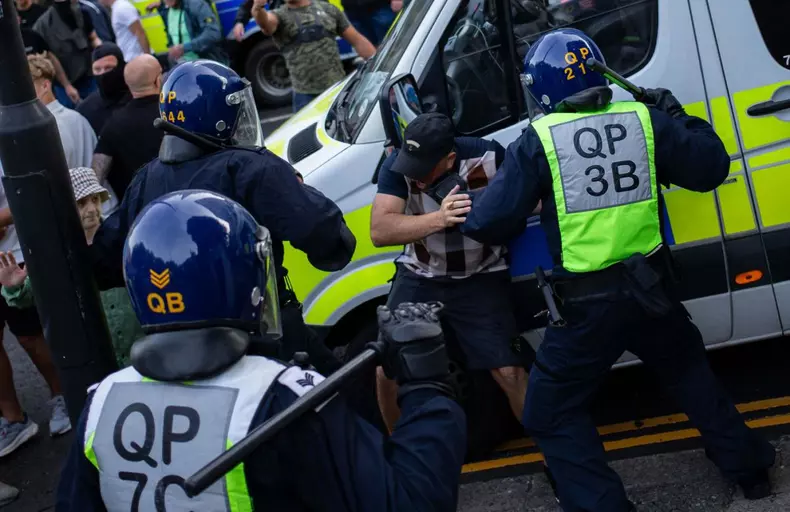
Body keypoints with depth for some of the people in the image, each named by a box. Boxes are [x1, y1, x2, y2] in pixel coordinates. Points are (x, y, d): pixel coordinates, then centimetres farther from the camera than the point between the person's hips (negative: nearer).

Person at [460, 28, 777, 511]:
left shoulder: (539, 141, -10)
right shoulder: (645, 120, -2)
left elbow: (488, 223, -10)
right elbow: (711, 168, 6)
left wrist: (466, 205, 13)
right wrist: (678, 117, 20)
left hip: (587, 305, -4)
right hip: (651, 289, 5)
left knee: (552, 414, 12)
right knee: (689, 371, 31)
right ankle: (749, 466, 41)